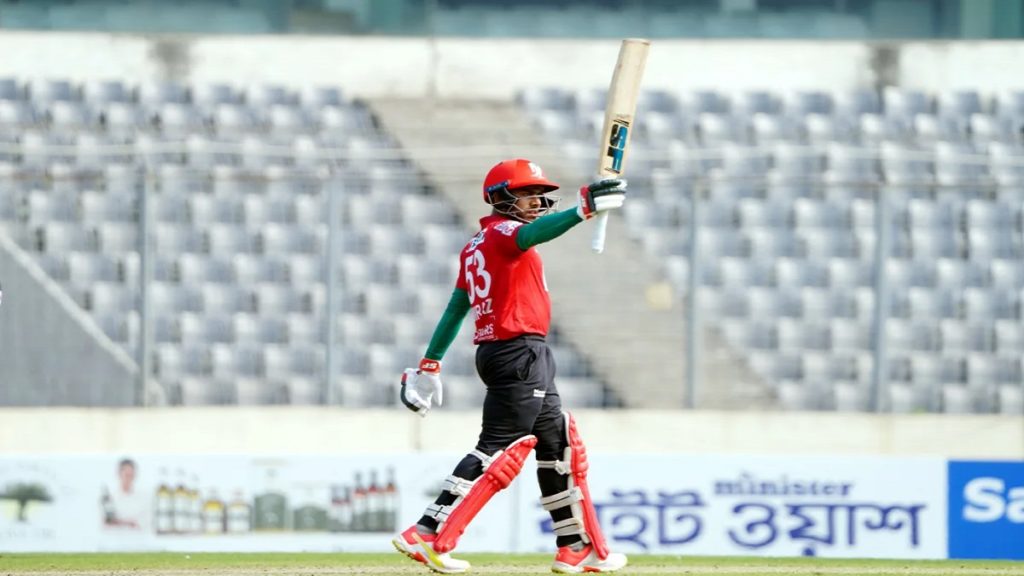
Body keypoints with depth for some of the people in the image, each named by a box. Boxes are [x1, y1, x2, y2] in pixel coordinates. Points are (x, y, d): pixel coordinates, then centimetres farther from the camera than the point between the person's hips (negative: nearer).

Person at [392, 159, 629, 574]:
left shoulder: (477, 245, 18)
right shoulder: (501, 232, -9)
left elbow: (456, 308, 19)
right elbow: (532, 233, -32)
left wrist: (431, 363, 20)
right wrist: (583, 210, -47)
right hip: (519, 353, -11)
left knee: (560, 444, 17)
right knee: (498, 450, -14)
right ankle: (427, 535, -19)